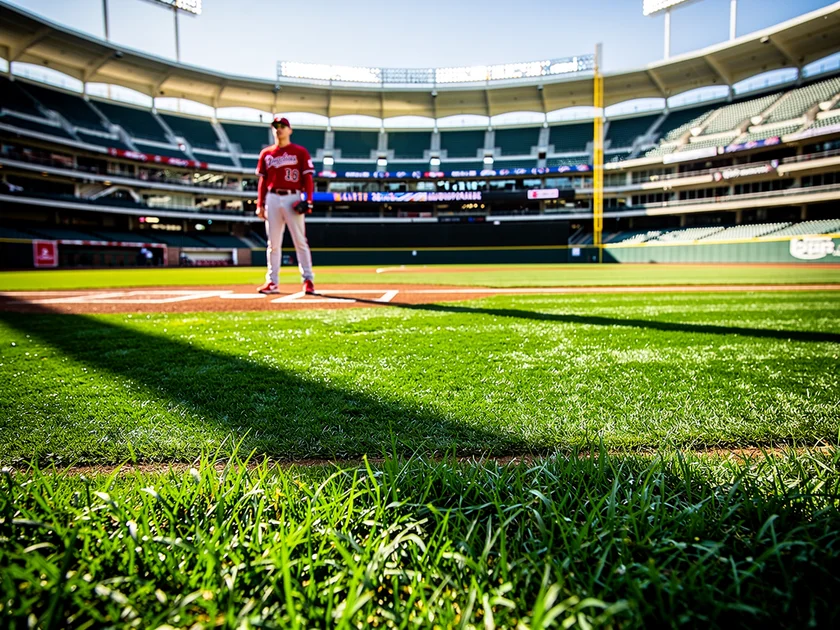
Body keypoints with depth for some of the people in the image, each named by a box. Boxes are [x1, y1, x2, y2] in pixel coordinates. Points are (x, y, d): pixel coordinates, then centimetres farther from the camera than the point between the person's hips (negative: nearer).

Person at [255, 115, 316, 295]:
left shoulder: (300, 152, 4)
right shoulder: (266, 154, 14)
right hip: (272, 199, 4)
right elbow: (263, 181, 14)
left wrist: (308, 200, -12)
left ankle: (308, 280, -1)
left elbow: (308, 177, -1)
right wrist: (260, 204, 7)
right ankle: (272, 282, 10)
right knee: (273, 243, 5)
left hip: (293, 199, -3)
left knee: (300, 241, -5)